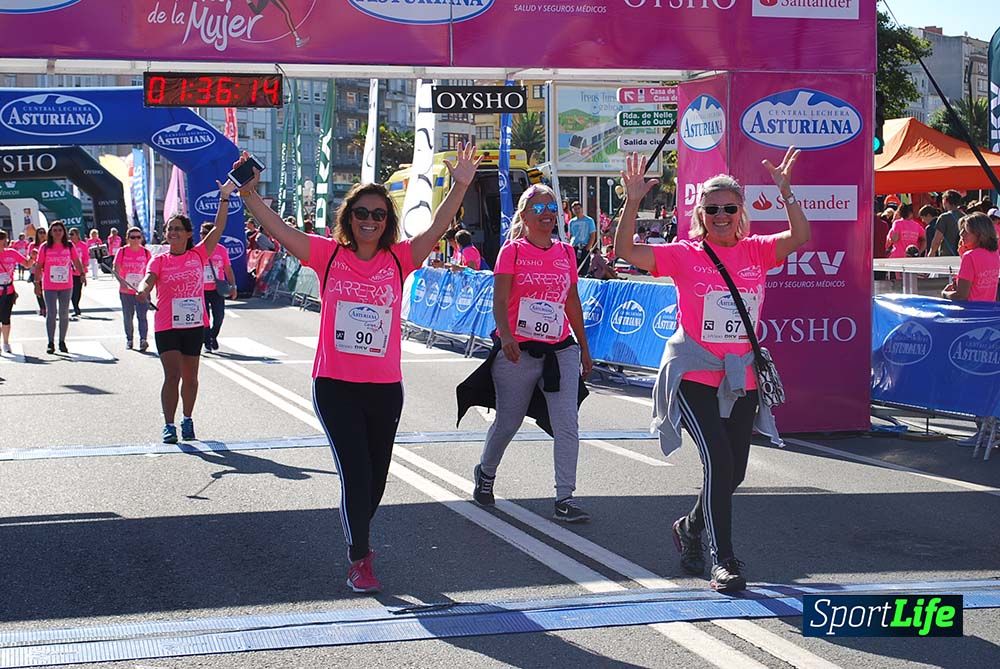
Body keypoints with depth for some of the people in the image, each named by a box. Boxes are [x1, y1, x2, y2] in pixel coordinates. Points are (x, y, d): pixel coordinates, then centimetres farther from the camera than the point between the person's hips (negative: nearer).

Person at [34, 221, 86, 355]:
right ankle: (51, 343, 5)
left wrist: (82, 274, -10)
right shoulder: (45, 247, -1)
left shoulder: (69, 246, 2)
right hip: (49, 286, -1)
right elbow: (39, 265, 2)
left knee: (64, 314, 7)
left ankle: (62, 342, 18)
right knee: (51, 313, -2)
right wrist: (37, 282, -2)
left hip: (66, 285, 2)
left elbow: (77, 262, 5)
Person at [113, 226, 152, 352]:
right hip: (126, 291, 1)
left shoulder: (146, 252, 1)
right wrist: (121, 282, -24)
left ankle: (143, 340, -19)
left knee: (142, 315, -12)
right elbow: (116, 270, -6)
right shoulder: (122, 251, -2)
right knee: (127, 317, 11)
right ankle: (129, 340, 24)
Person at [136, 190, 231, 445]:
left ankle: (187, 420, 28)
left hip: (194, 325, 2)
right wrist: (143, 289, -41)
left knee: (190, 378, 12)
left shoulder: (198, 255, 3)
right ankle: (169, 426, -3)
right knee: (172, 376, -10)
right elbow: (148, 280, -17)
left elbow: (218, 228, 0)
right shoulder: (159, 260, 0)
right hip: (166, 326, -2)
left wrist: (225, 198, -4)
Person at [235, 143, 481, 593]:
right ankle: (359, 560, 8)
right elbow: (278, 230, -5)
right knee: (356, 474, -7)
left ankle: (359, 537, 41)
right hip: (334, 385, -2)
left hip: (385, 387, 2)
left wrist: (459, 187, -20)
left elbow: (436, 230, -9)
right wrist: (249, 193, -16)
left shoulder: (398, 259, 2)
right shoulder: (329, 255, 0)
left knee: (376, 477, 14)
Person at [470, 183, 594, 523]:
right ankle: (485, 473, 39)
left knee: (567, 424, -8)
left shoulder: (566, 253, 8)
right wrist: (506, 335, -30)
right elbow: (500, 301, -13)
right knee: (508, 422, 11)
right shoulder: (512, 251, -4)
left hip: (560, 351, 3)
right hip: (518, 351, -3)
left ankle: (564, 499, -5)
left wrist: (584, 349, 17)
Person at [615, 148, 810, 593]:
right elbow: (625, 251, -12)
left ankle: (691, 528, 40)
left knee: (734, 472, 12)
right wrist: (633, 202, -22)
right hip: (694, 375, -4)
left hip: (742, 377, 4)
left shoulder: (756, 251, 4)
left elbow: (799, 237, -12)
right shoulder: (684, 255, -3)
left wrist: (785, 191, -23)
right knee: (718, 460, -17)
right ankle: (723, 560, -6)